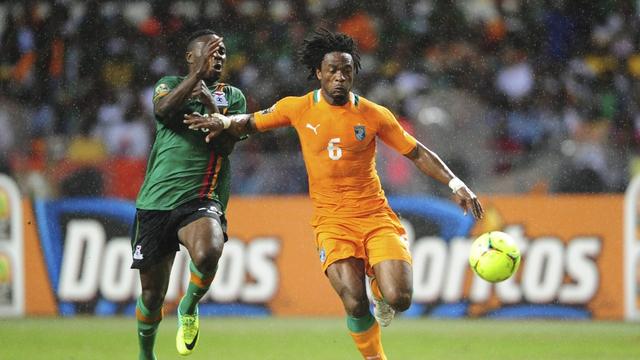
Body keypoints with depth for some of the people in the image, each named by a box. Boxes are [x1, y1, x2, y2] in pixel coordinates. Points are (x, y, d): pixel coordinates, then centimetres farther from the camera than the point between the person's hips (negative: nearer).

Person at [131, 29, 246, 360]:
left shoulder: (232, 97, 12)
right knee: (152, 291, 4)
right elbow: (164, 110, -14)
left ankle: (189, 308, -4)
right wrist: (198, 72, -19)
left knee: (208, 252, -34)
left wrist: (211, 105, -16)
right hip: (156, 201, 1)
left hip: (202, 200, -1)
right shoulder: (169, 85, 10)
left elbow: (226, 145, -3)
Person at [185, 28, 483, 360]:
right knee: (355, 305, -19)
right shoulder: (298, 108, 2)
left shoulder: (374, 115, 0)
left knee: (398, 299, -18)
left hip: (376, 217, 0)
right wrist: (224, 122, -4)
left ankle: (381, 291, 20)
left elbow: (417, 153, 7)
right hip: (332, 222, 0)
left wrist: (455, 183, -3)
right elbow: (250, 122, 16)